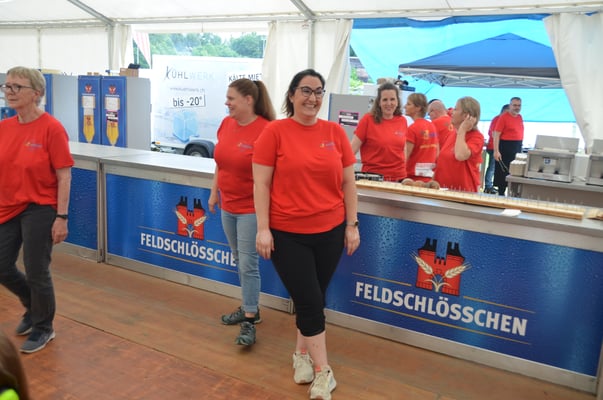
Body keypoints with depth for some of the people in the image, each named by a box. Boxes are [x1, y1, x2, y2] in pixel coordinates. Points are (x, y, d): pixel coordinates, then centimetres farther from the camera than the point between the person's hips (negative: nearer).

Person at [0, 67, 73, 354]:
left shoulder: (51, 128, -15)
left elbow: (64, 175, -14)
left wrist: (61, 217, -15)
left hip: (39, 209, -6)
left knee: (36, 272, 4)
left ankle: (43, 328, 29)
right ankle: (34, 308, 43)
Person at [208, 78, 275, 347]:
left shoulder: (266, 130, -19)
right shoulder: (226, 124, 3)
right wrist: (214, 193, 16)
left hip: (252, 208, -7)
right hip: (228, 206, 7)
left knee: (248, 264, -2)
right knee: (240, 261, 17)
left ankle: (249, 322, 10)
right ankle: (250, 307, 34)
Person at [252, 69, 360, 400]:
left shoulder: (335, 132, 3)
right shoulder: (275, 131, -6)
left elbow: (348, 182, 7)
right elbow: (261, 183, -6)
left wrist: (352, 225, 5)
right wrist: (263, 228, -10)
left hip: (330, 231, 3)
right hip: (287, 233, -3)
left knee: (314, 299, 15)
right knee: (308, 301, 2)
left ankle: (302, 354, 39)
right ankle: (323, 371, 19)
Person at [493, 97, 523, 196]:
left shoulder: (520, 117, 10)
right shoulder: (503, 117, -11)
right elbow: (496, 134, -16)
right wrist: (496, 151, -23)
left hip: (518, 147, 7)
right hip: (506, 146, -7)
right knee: (503, 171, 0)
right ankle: (501, 193, 9)